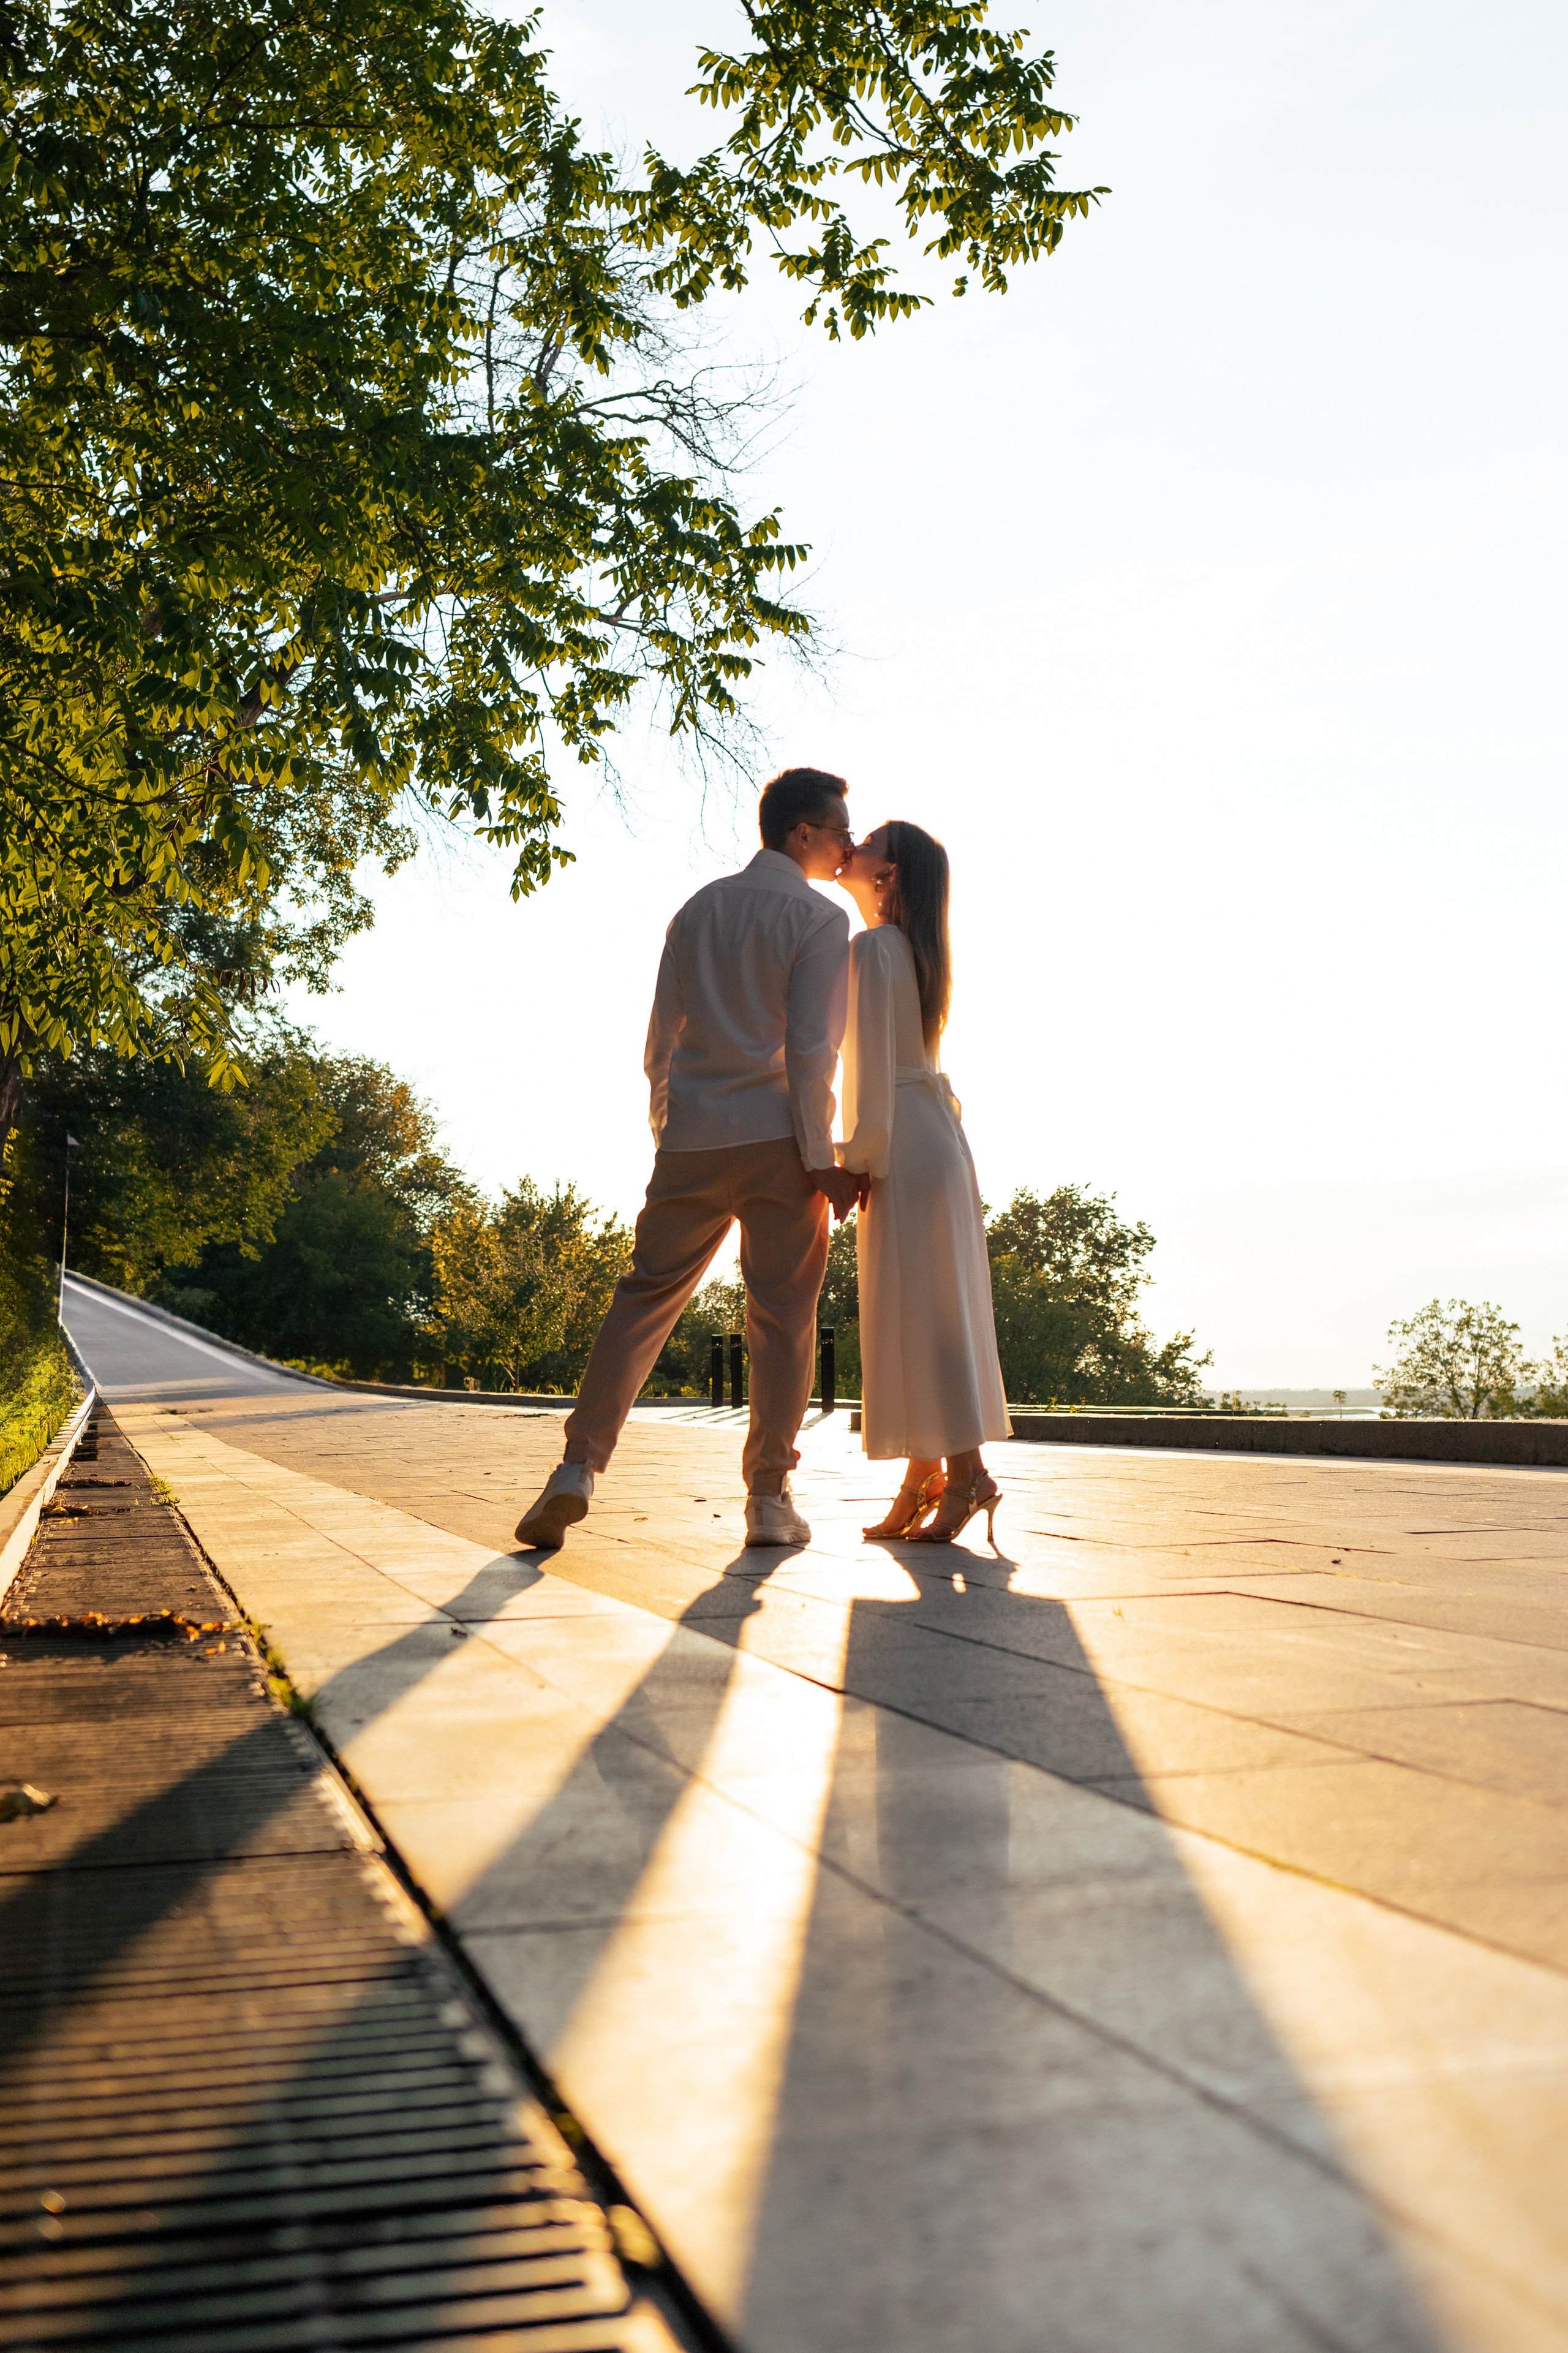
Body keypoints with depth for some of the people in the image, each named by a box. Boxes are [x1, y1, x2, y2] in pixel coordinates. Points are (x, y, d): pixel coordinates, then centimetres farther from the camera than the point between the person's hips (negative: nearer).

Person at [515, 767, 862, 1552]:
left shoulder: (699, 909, 14)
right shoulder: (819, 919, -2)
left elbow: (662, 1039, 14)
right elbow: (811, 1048, -11)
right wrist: (821, 1160, -10)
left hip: (691, 1137, 4)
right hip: (776, 1140, -4)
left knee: (644, 1299, 7)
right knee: (781, 1317, 2)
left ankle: (580, 1465, -3)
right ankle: (769, 1499, 3)